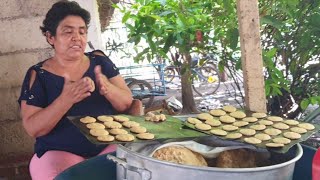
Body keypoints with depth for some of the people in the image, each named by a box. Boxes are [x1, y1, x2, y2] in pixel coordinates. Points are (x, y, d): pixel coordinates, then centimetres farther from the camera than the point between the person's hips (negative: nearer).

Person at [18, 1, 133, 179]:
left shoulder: (99, 61, 5)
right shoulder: (38, 75, -2)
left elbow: (127, 103, 2)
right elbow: (33, 128, -10)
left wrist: (107, 89, -20)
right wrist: (66, 99, -26)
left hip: (110, 145, 3)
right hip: (59, 152, -2)